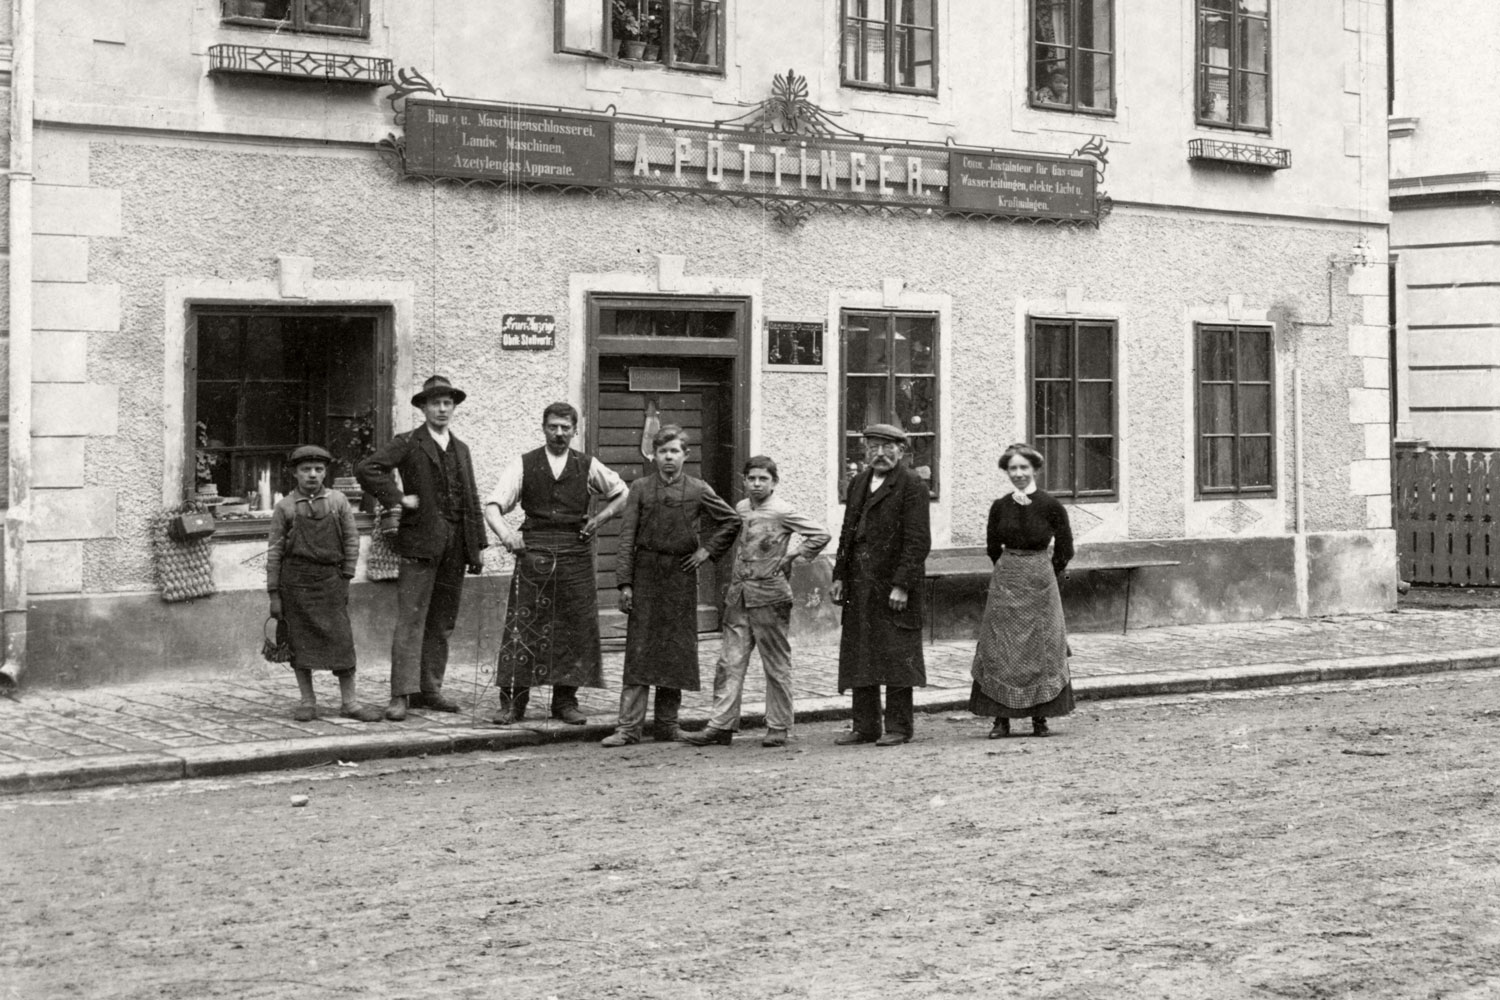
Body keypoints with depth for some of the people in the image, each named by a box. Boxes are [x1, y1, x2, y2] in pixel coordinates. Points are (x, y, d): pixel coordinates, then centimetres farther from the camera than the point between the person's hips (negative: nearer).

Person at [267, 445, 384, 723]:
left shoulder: (338, 501, 6)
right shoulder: (285, 507, 3)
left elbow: (351, 539, 9)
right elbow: (274, 551, 3)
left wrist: (346, 577, 1)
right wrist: (274, 594, 0)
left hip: (329, 578, 1)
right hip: (295, 579, -1)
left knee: (341, 638, -2)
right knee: (300, 639, 3)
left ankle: (349, 702, 4)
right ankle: (307, 701, 13)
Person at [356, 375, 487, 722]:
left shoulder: (461, 449, 18)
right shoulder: (407, 444, -1)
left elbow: (472, 500, 18)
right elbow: (366, 469, -13)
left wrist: (479, 545, 13)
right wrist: (399, 498, -13)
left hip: (455, 547, 6)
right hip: (421, 543, -6)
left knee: (442, 623, 9)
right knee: (411, 620, -8)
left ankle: (429, 690, 15)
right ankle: (401, 695, -10)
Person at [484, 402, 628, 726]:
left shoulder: (587, 467, 8)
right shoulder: (524, 465, 3)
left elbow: (622, 494, 21)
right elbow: (493, 505, -5)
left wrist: (599, 519, 7)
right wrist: (505, 532, -24)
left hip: (575, 552, 2)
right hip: (533, 550, -2)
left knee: (575, 626, 3)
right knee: (523, 626, -4)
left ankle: (566, 700, 15)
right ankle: (512, 702, 2)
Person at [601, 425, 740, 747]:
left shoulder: (699, 490, 3)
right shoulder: (640, 488, 2)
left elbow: (732, 521, 14)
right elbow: (627, 537, -1)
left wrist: (708, 550, 4)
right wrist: (624, 583, -7)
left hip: (681, 575, 1)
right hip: (645, 574, -1)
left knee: (678, 649, 5)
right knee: (639, 649, -4)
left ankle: (667, 723, 15)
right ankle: (629, 726, -4)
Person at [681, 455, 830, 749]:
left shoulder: (782, 512, -7)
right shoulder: (740, 508, 10)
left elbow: (820, 535, -8)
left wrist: (792, 556, -8)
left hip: (769, 595, -6)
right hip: (738, 595, 6)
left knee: (776, 665, 3)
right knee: (729, 663, 1)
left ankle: (778, 727, 10)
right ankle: (721, 726, 2)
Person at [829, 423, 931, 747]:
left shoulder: (912, 486, -7)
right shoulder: (858, 483, 16)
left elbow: (918, 541, -12)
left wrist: (902, 585, -17)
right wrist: (839, 576, 10)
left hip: (893, 585, -7)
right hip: (860, 586, 7)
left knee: (897, 657, -1)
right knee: (859, 657, 8)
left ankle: (898, 727, 6)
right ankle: (865, 726, 15)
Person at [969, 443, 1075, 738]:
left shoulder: (1051, 506, -6)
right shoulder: (999, 507, 2)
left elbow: (1065, 548, 3)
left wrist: (1046, 575, 9)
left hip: (1041, 581, -2)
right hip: (1005, 582, 2)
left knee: (1041, 647, 1)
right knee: (1000, 648, -1)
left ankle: (1040, 717, 8)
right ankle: (1001, 719, 2)